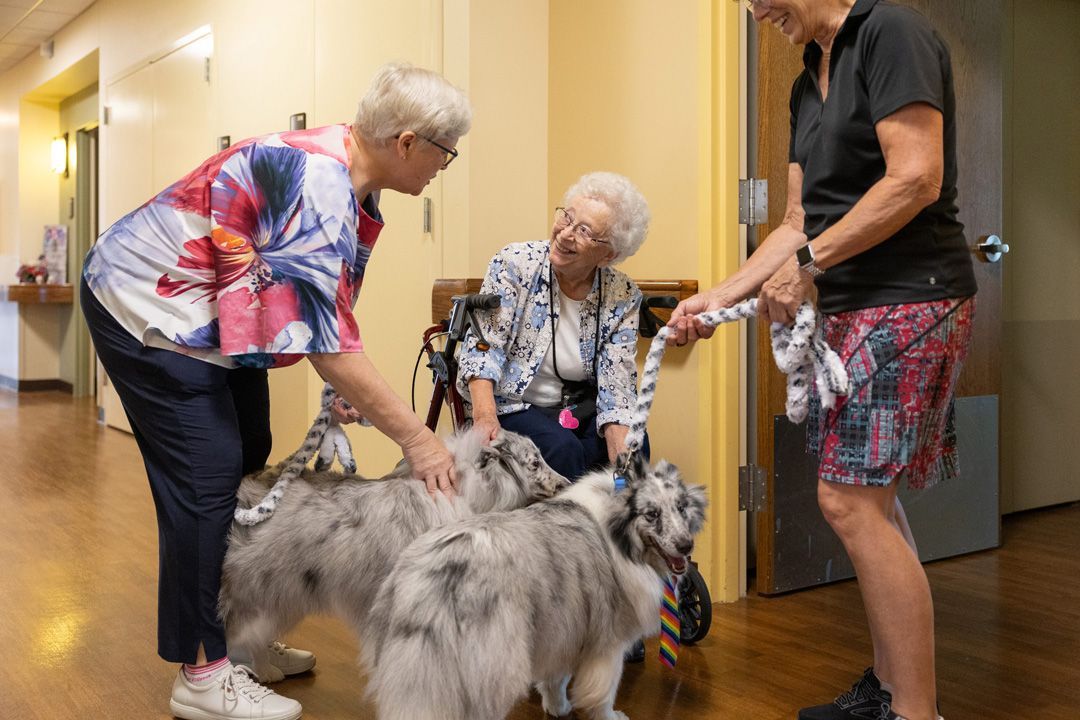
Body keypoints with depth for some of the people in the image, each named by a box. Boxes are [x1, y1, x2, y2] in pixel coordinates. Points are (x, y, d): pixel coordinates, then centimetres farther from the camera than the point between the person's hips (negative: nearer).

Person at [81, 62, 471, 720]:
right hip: (149, 309, -10)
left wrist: (349, 386, -8)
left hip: (211, 318, 10)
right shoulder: (314, 181, -31)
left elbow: (323, 310, 7)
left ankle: (239, 636, 27)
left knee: (248, 469, 13)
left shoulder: (352, 184, -1)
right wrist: (415, 437, -29)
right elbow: (323, 336, -34)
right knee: (206, 482, -9)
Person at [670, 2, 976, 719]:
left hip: (908, 300, -9)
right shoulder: (810, 82, 18)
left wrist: (808, 263, -14)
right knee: (868, 497, 12)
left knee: (850, 500, -12)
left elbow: (916, 179, -19)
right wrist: (718, 297, 8)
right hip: (852, 308, 9)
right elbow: (799, 224, 16)